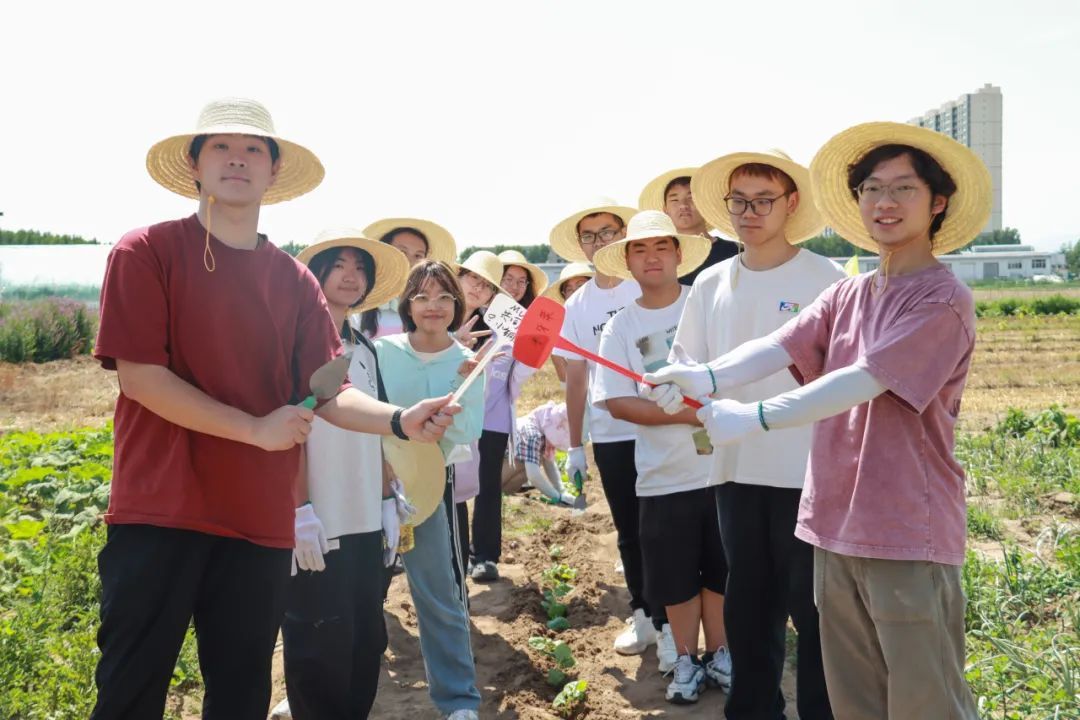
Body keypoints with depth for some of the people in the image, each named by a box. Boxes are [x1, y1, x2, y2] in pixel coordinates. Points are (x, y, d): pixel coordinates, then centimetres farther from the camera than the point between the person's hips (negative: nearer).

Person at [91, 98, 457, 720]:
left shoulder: (295, 281, 9)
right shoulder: (147, 252, -2)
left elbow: (330, 393, 2)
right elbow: (138, 374, -11)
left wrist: (400, 421, -17)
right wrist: (256, 429, -14)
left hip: (260, 519, 4)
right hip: (159, 511, -4)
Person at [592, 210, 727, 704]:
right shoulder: (620, 327, -1)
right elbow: (617, 403, -8)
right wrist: (689, 414, -19)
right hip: (664, 475, 0)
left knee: (722, 569, 12)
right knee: (674, 577, 10)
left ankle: (719, 655, 32)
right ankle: (687, 661, 29)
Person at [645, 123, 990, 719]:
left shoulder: (944, 301, -11)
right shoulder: (846, 295, 10)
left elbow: (864, 380, -22)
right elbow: (779, 346, -5)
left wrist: (756, 417, -29)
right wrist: (709, 376, -24)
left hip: (908, 534, -6)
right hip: (835, 525, 7)